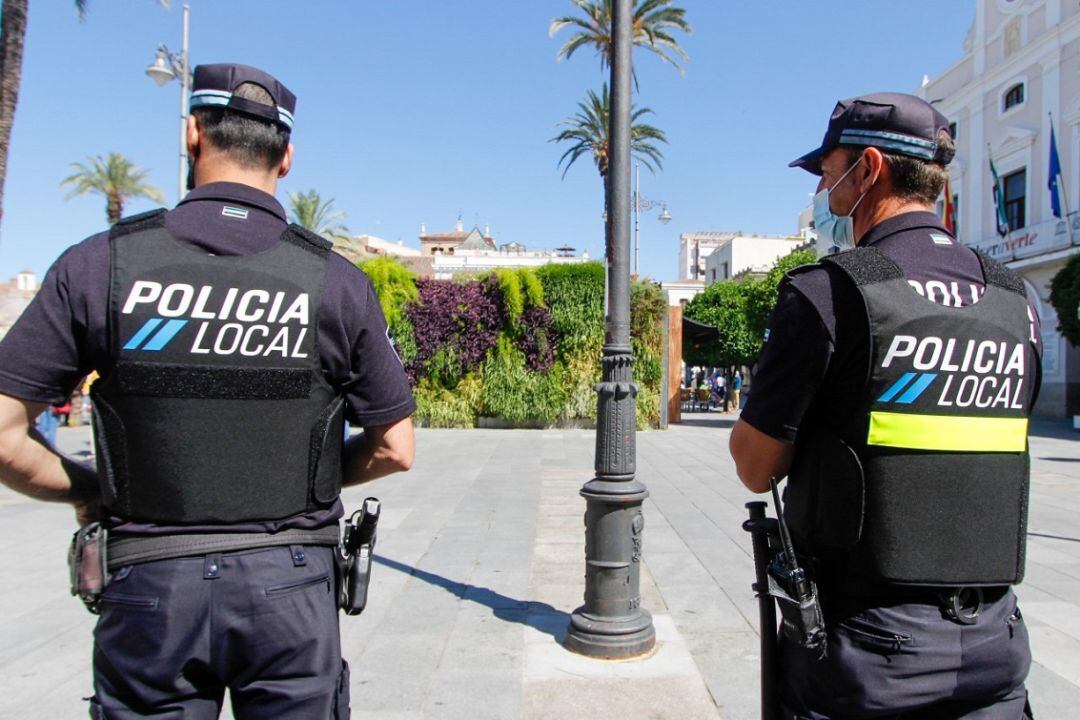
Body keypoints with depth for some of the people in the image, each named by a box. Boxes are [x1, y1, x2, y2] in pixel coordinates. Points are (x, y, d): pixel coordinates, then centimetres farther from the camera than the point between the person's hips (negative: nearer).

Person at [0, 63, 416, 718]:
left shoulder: (100, 264, -5)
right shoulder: (335, 281, -5)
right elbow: (395, 450, -1)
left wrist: (88, 492, 12)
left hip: (150, 588, 1)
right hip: (291, 586, 0)